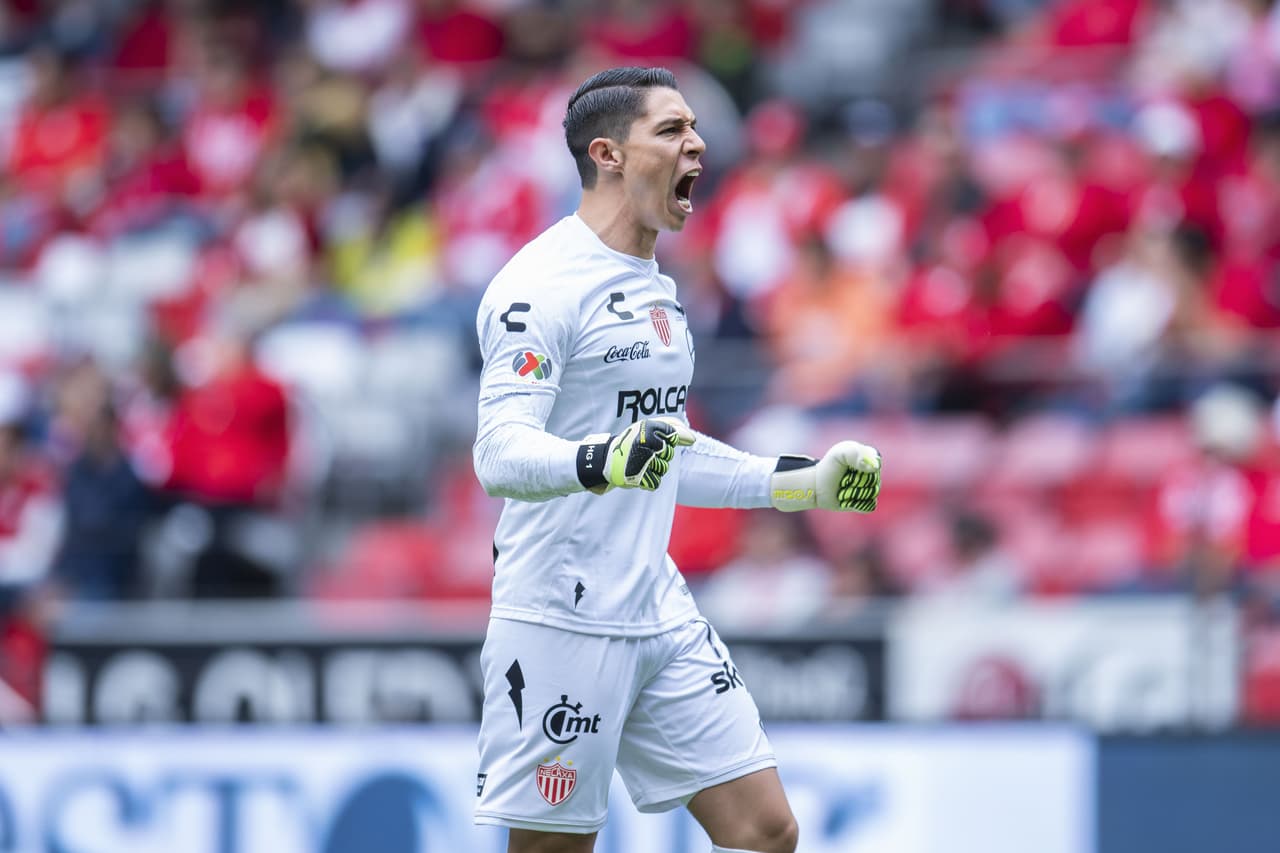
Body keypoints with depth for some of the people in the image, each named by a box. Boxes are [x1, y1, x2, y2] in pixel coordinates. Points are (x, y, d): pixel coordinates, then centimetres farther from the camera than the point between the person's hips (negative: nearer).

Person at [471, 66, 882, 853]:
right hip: (562, 624, -8)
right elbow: (500, 452, -24)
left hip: (663, 616, 8)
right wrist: (599, 463, -41)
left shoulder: (655, 288, 16)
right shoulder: (542, 284, -12)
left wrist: (797, 482, 21)